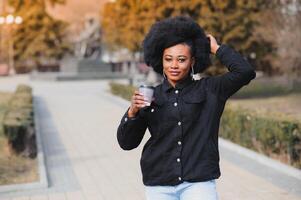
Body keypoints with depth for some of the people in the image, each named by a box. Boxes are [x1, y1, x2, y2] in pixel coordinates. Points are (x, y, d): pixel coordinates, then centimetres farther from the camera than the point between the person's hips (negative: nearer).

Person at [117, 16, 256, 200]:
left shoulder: (209, 90, 4)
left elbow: (245, 72, -10)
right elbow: (126, 143, 5)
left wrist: (216, 48, 1)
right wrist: (132, 113, -13)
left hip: (198, 182, -1)